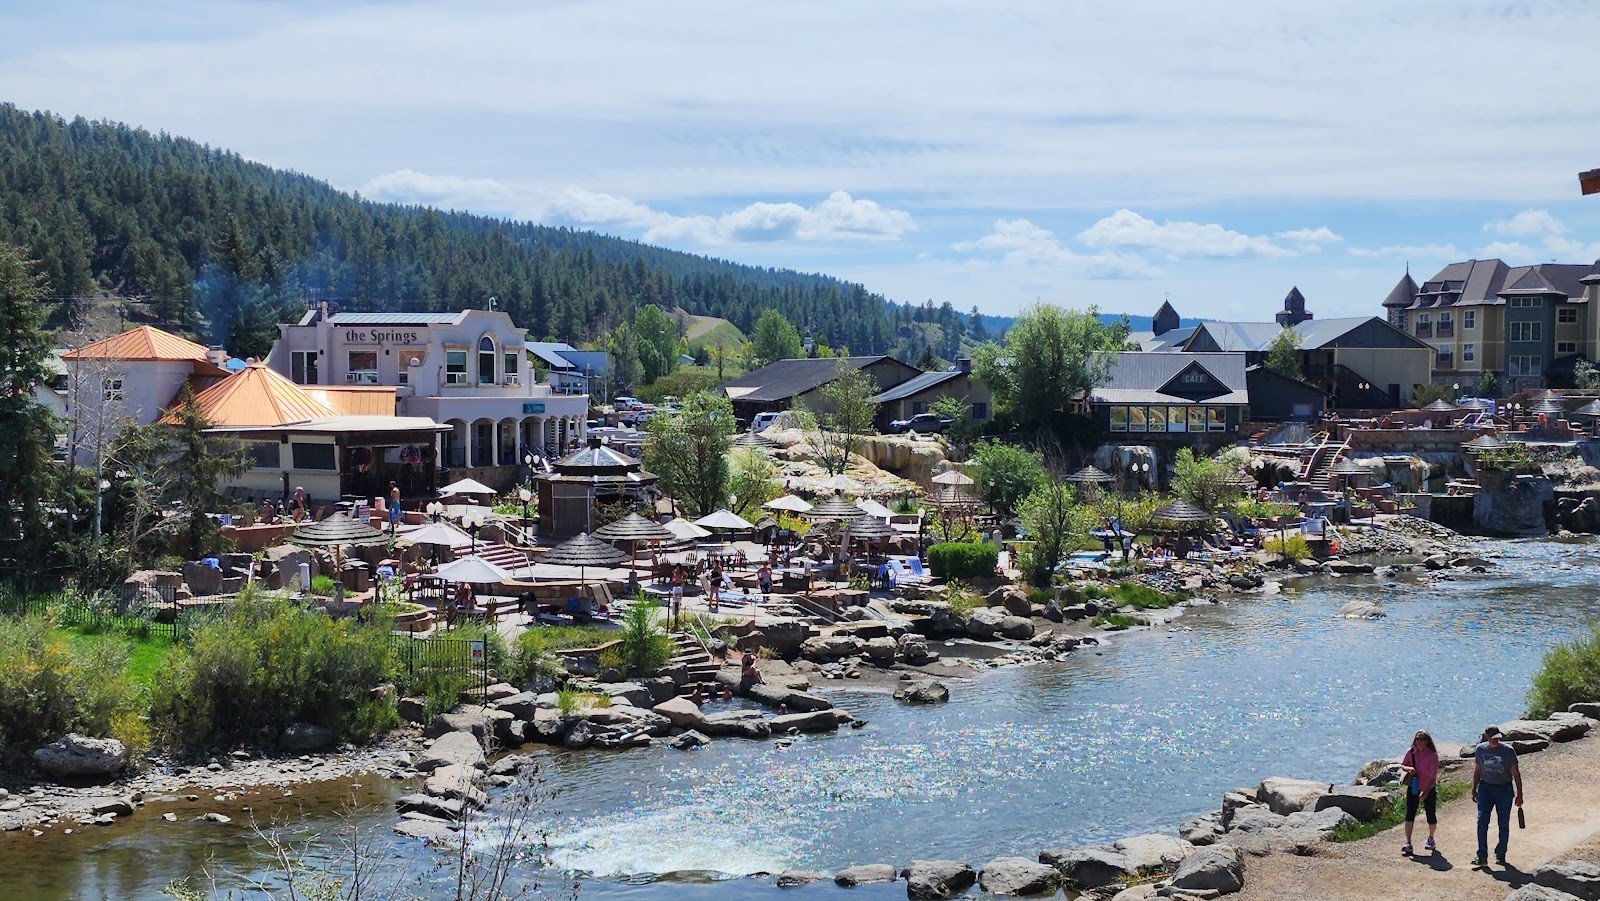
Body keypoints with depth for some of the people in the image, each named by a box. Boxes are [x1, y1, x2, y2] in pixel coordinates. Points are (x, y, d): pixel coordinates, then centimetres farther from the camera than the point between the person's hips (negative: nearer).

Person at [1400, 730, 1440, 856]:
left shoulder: (1432, 755, -18)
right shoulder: (1411, 752, -6)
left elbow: (1433, 776, -22)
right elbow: (1402, 765, 9)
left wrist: (1425, 792, -31)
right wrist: (1408, 768, -15)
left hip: (1429, 789, -2)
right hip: (1413, 788, 2)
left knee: (1431, 817, 6)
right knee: (1409, 814, -11)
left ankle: (1431, 839, 34)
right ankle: (1408, 843, -16)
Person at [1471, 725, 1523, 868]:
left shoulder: (1508, 750, -6)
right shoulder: (1480, 749, 2)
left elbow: (1516, 773, -1)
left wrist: (1519, 794, -2)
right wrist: (1474, 789, 13)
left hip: (1504, 789, -1)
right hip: (1485, 788, 1)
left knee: (1504, 824, 4)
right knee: (1482, 820, -11)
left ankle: (1501, 855, 19)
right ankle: (1482, 857, -10)